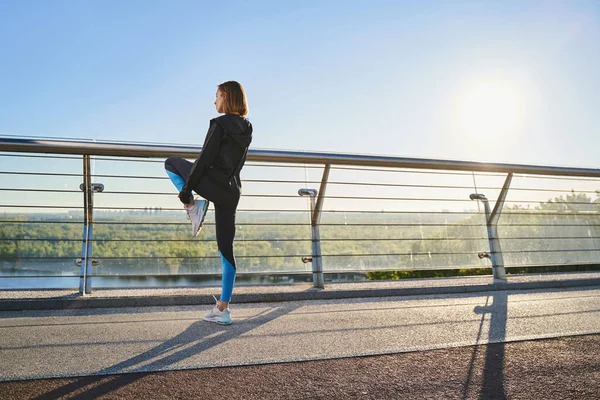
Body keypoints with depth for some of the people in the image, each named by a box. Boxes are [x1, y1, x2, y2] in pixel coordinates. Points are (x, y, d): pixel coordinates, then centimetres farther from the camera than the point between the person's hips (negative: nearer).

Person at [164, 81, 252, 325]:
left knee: (171, 163, 20)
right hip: (232, 192, 7)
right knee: (226, 248, 9)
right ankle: (222, 309, 11)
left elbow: (204, 160, -14)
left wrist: (186, 190, -8)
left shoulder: (219, 124, -10)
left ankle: (193, 206, 1)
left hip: (212, 184, -7)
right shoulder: (246, 129, 12)